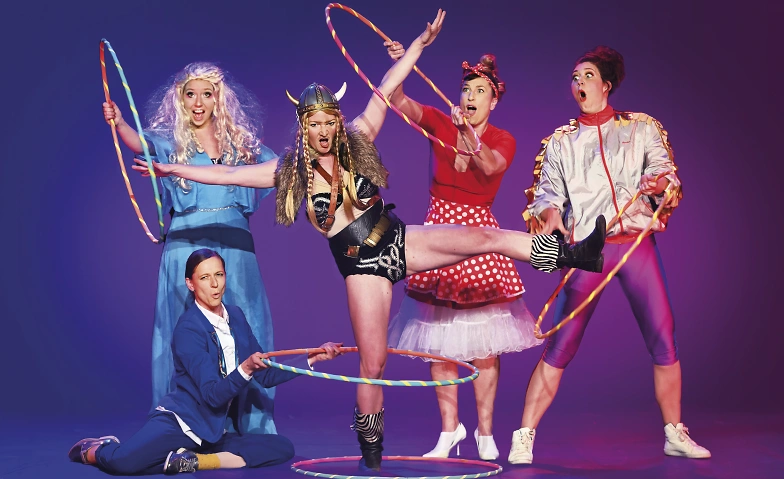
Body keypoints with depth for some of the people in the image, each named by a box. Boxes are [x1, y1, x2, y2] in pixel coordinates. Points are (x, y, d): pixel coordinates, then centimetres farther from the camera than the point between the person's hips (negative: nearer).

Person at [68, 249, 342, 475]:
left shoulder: (236, 317, 6)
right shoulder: (188, 329, -14)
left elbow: (265, 376, 10)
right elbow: (213, 394, -20)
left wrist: (313, 358, 3)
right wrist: (246, 368, -38)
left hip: (216, 433, 7)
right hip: (180, 422, -7)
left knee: (283, 449, -13)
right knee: (124, 462, -32)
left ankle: (196, 461, -15)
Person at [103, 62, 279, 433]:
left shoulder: (241, 142, 14)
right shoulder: (171, 141, 6)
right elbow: (141, 143, -15)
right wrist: (119, 123, -35)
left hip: (235, 245, 2)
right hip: (187, 246, -2)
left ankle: (249, 423, 9)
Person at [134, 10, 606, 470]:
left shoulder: (356, 142, 2)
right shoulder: (292, 170, 0)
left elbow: (385, 91, 3)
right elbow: (228, 174, 2)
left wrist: (421, 42, 4)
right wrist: (171, 168, 0)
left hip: (399, 240, 2)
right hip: (361, 264, -1)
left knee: (484, 237, -18)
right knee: (372, 364, -1)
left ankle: (576, 253, -15)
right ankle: (371, 451, 17)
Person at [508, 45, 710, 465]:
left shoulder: (643, 128, 13)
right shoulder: (560, 142, 15)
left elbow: (666, 174, 3)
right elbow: (547, 193, 5)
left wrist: (661, 183, -21)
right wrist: (547, 214, -18)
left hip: (638, 244, 1)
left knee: (664, 340, -1)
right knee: (560, 346, -8)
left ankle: (675, 434, 13)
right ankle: (524, 438, -4)